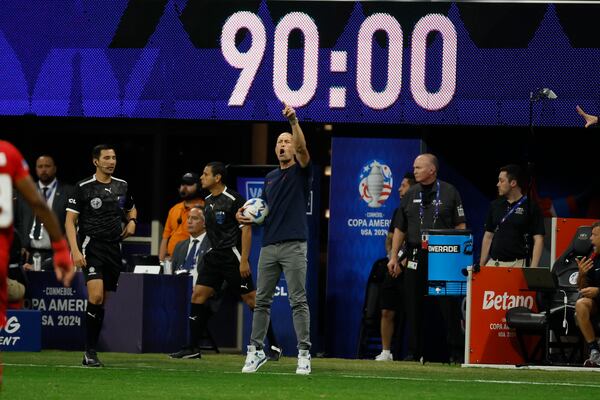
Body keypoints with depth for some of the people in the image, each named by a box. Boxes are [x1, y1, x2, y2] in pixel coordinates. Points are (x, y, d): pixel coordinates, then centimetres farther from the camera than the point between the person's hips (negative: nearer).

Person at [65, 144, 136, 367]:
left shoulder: (122, 187, 11)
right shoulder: (83, 188, -5)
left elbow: (131, 209, 31)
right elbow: (70, 221, -5)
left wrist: (132, 222, 8)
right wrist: (75, 251, -16)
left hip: (114, 248, 5)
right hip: (91, 246, -5)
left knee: (102, 302, 6)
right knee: (96, 296, -20)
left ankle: (91, 351, 13)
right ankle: (89, 352, -14)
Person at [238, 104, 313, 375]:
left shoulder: (301, 172, 3)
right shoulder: (270, 178, 20)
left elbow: (303, 148, -18)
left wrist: (294, 121, -30)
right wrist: (248, 217, 5)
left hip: (293, 245, -6)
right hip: (269, 246, 6)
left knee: (298, 301, -7)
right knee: (262, 301, 6)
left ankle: (304, 353, -5)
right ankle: (256, 350, 12)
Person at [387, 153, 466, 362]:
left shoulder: (449, 192, 4)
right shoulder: (410, 195, 13)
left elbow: (460, 226, 3)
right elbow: (399, 229, 14)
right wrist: (394, 256, 6)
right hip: (415, 256, 3)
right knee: (414, 306, 2)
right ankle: (415, 351, 7)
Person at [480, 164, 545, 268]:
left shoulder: (531, 207, -1)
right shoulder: (495, 205, 13)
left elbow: (538, 240, -5)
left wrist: (533, 268, -15)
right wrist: (481, 265, 11)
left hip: (518, 264, -4)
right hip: (493, 263, 4)